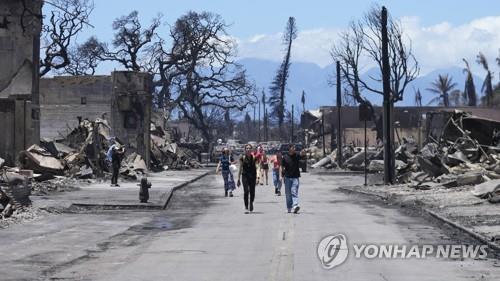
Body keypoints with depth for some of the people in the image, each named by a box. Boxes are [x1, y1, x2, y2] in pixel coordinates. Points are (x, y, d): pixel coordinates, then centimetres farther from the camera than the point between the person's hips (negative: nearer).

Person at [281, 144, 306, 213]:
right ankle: (289, 208, 17)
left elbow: (303, 156, -18)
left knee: (294, 192, -12)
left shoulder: (296, 156, 2)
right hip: (287, 177, 1)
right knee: (288, 193, 6)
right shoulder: (285, 157, 3)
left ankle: (295, 206, -23)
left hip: (295, 177, -1)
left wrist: (303, 153, -41)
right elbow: (282, 167, 7)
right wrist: (282, 176, 1)